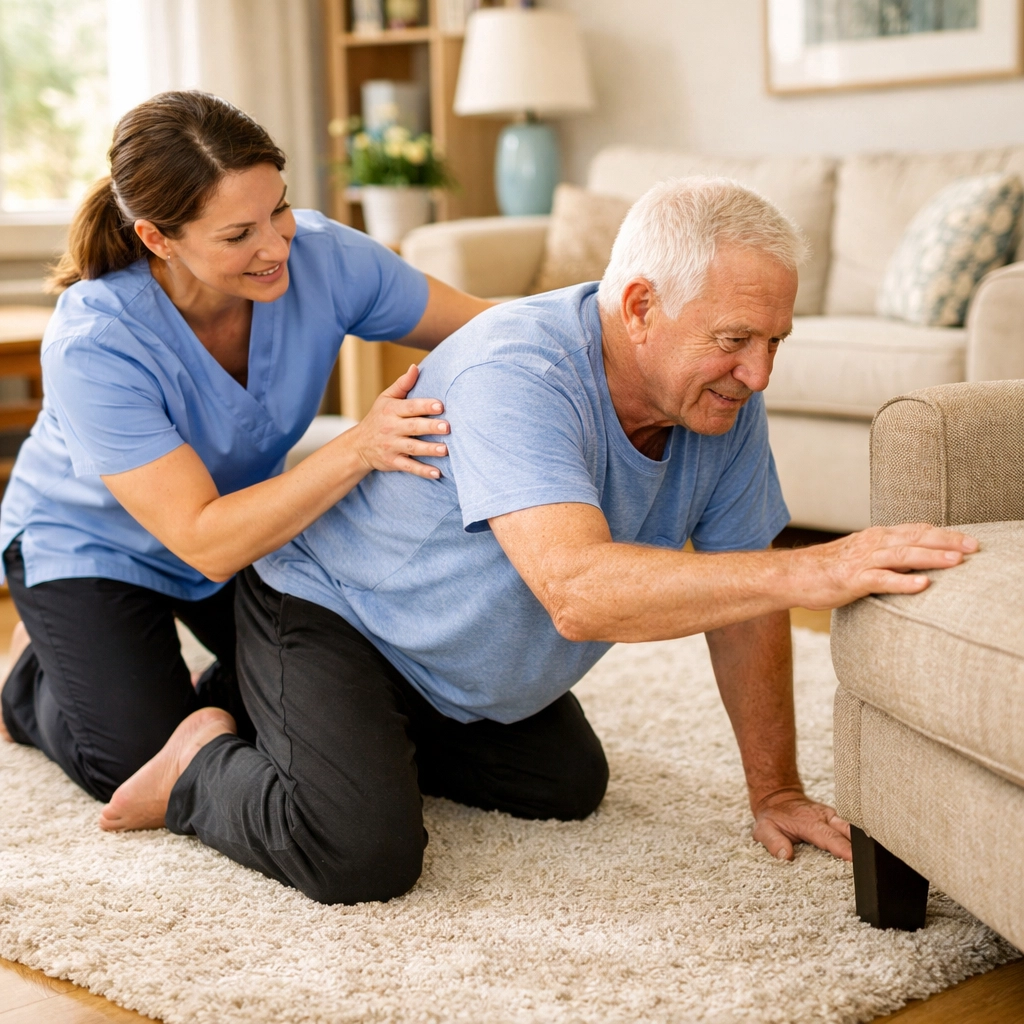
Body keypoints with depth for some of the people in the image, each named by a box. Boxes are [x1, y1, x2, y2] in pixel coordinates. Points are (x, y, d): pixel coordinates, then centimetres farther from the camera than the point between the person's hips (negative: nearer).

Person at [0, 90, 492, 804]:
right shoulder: (93, 346, -38)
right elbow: (206, 543, -39)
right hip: (92, 546, -4)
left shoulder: (319, 257, -27)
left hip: (252, 522, 5)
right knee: (147, 769, -10)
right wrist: (359, 450, -48)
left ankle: (213, 698, 33)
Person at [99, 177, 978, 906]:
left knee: (567, 789, 18)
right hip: (327, 607, -8)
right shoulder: (518, 373, -38)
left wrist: (776, 792, -6)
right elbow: (579, 593, -52)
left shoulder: (726, 403, -14)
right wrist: (816, 571, -57)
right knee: (364, 857, -24)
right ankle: (206, 768, 5)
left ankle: (394, 737, 36)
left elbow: (743, 597, -6)